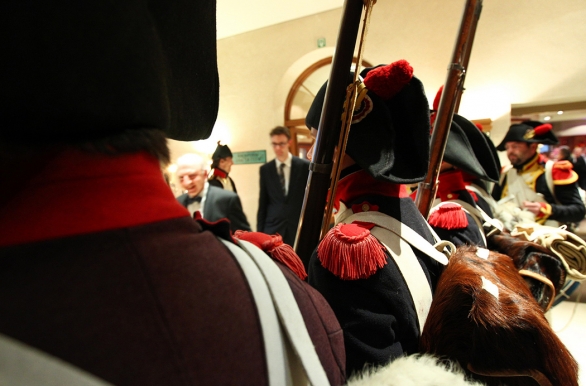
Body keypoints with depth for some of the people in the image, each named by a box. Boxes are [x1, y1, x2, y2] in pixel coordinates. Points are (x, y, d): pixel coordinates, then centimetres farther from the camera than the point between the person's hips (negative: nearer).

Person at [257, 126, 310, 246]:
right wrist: (260, 231, 5)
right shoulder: (265, 169, 6)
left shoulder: (304, 166, -1)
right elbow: (262, 204, 8)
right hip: (272, 229, 2)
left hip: (299, 228, -1)